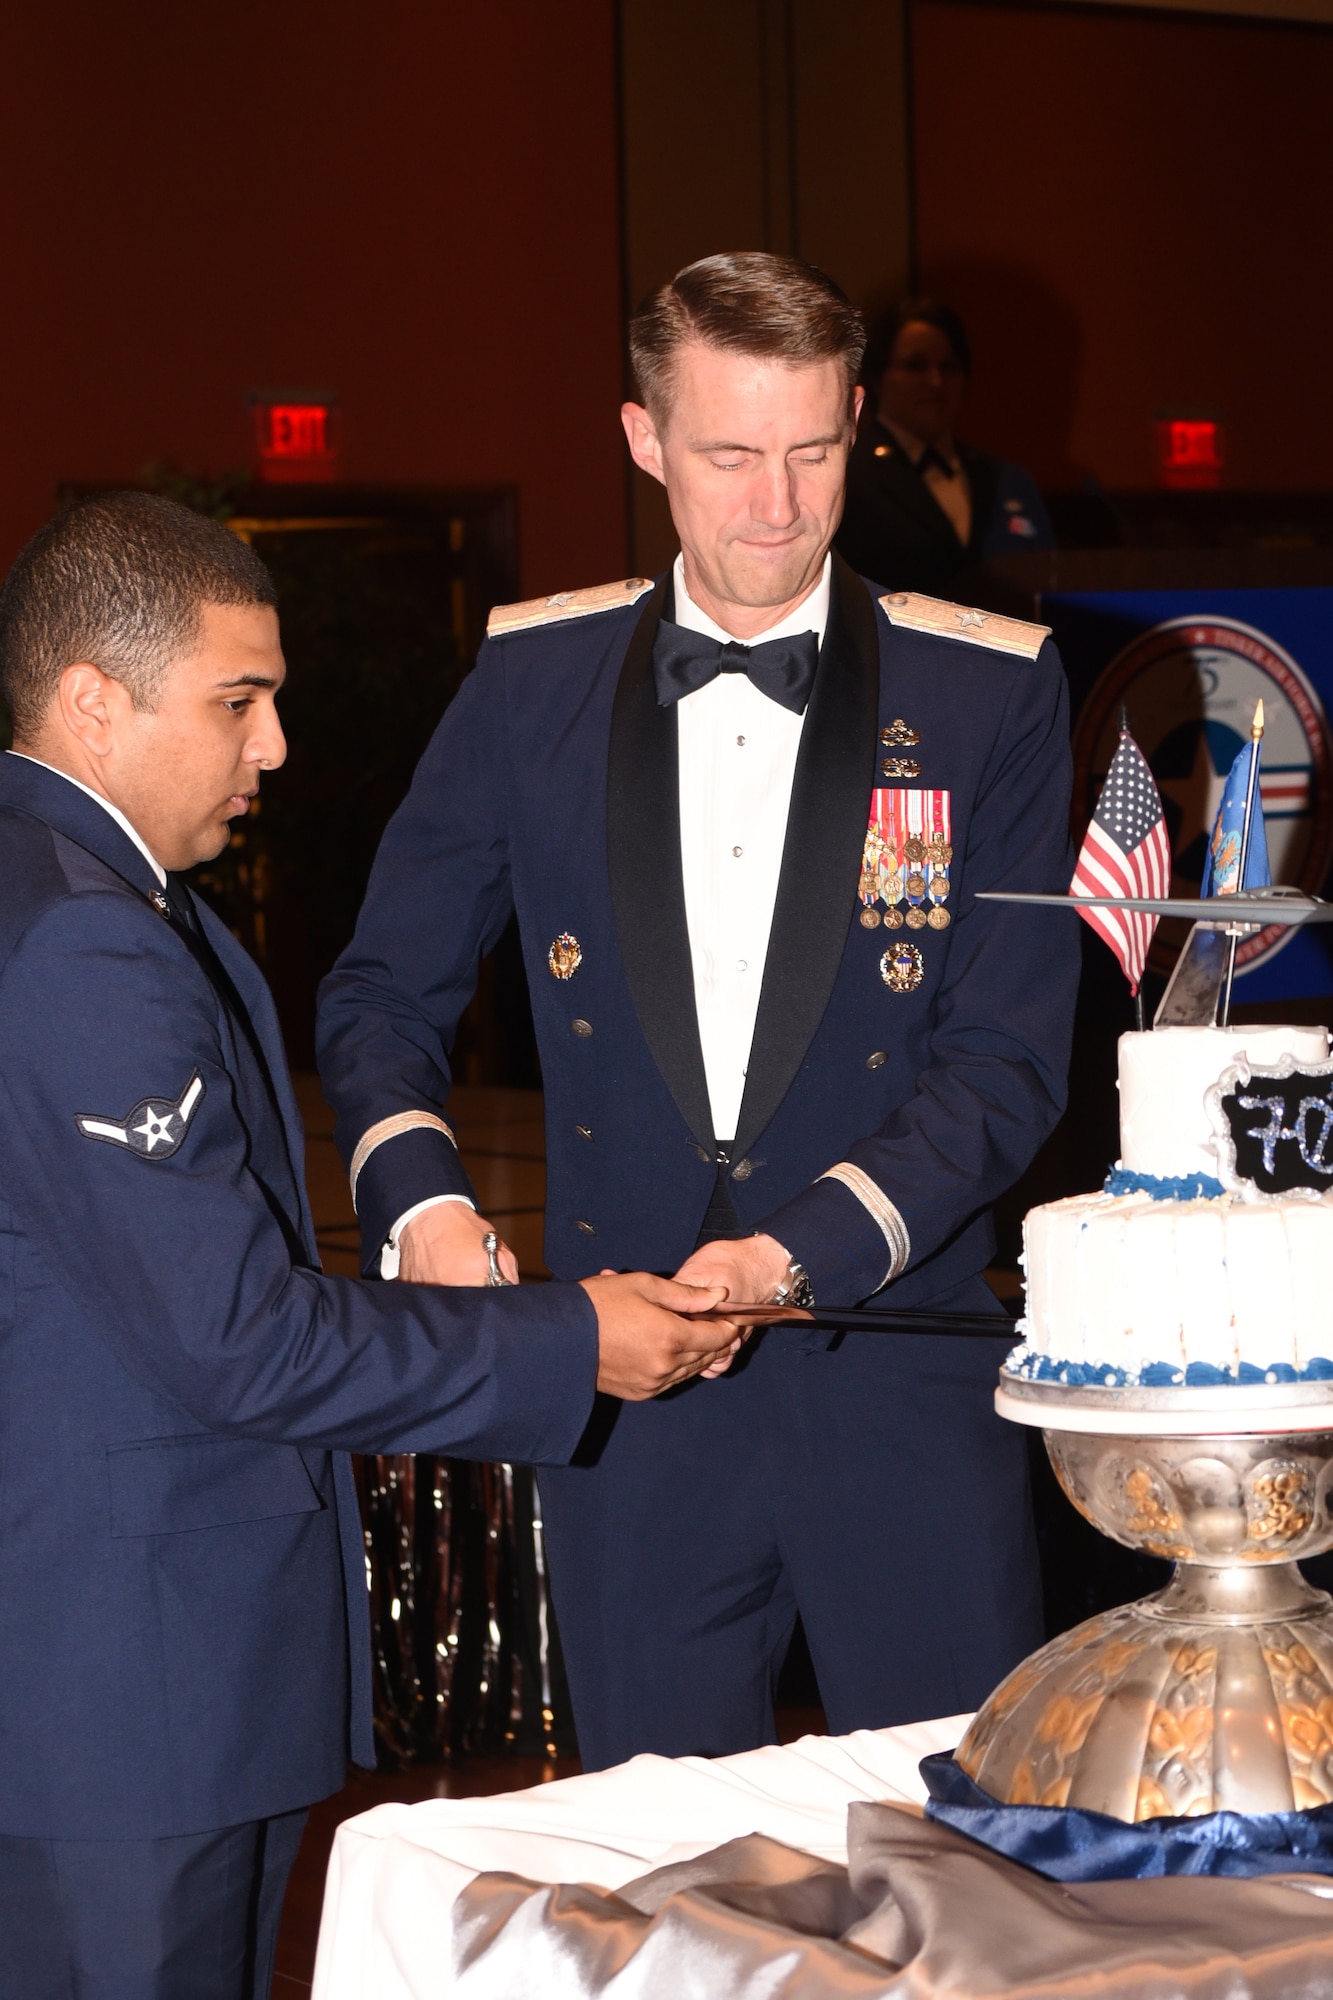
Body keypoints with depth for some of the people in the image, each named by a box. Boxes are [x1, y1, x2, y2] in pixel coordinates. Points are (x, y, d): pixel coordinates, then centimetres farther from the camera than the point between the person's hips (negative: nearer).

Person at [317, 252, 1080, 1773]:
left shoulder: (988, 693, -2)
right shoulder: (534, 679, 4)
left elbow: (1007, 1061, -5)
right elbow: (382, 996, 10)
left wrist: (793, 1254, -18)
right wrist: (422, 1204, -9)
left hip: (903, 1394, -1)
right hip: (625, 1390, 2)